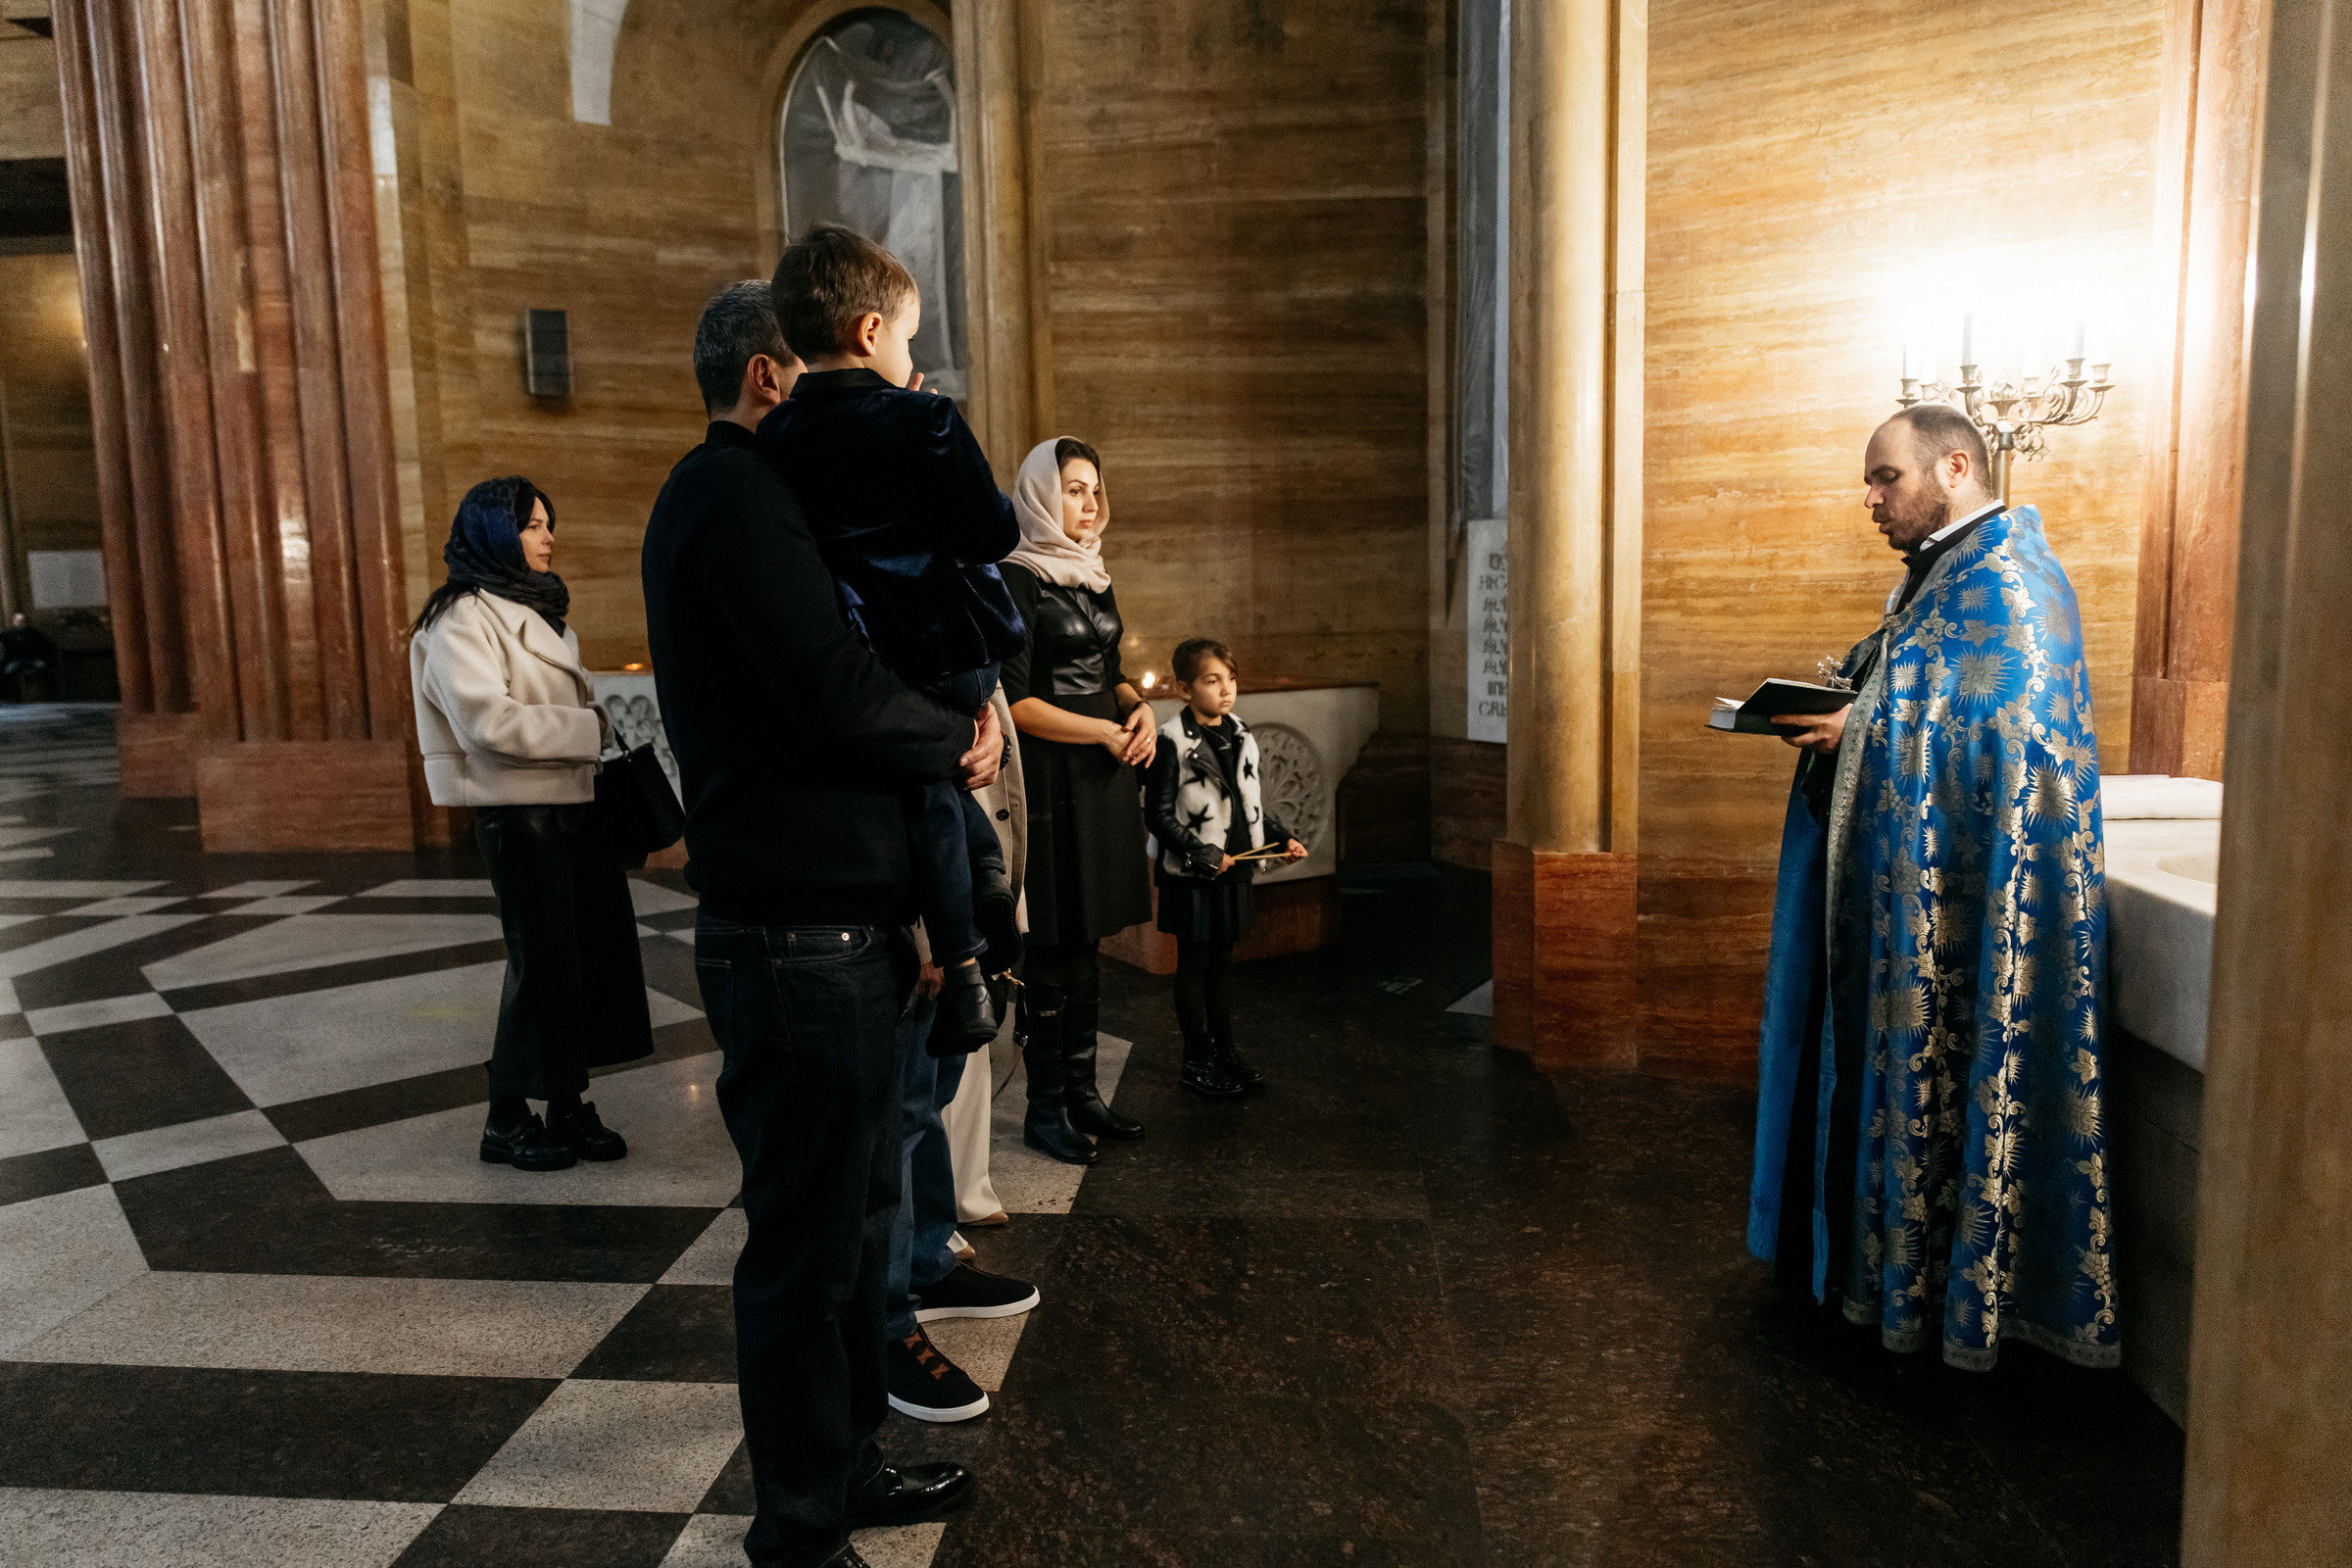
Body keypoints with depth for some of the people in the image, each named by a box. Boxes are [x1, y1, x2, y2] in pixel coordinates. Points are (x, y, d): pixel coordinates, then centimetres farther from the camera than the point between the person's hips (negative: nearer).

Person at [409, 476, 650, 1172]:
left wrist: (604, 715, 10)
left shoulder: (538, 611, 21)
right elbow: (486, 719, -22)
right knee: (542, 963, -2)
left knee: (596, 953, 8)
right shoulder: (463, 618, -9)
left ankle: (568, 1108, 20)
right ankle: (507, 1120, 14)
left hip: (576, 806, 9)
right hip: (520, 814, -9)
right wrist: (591, 726, -18)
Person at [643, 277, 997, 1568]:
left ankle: (847, 1464, 37)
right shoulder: (733, 494, -14)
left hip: (833, 924, 11)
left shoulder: (734, 493, 20)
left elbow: (829, 672, 18)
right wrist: (958, 741, -7)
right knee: (807, 1242, 3)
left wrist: (946, 732, 3)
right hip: (799, 937, -11)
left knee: (852, 1214, 20)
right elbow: (839, 690, -24)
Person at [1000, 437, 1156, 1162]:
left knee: (1087, 940, 13)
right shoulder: (1018, 579, -10)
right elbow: (1013, 701, -15)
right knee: (1051, 946, -1)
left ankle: (1081, 1090, 23)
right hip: (1052, 779, -8)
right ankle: (1044, 1109, 11)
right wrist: (1108, 732, -12)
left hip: (1105, 775, 8)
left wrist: (1140, 710, 1)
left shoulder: (1094, 576, 14)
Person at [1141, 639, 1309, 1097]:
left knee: (1221, 962, 16)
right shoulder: (1171, 742, -13)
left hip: (1234, 871, 6)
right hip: (1191, 877, -6)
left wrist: (1283, 838, 7)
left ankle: (1224, 1049, 28)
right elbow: (1158, 814, -14)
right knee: (1193, 965, 5)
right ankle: (1197, 1060, 17)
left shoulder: (1241, 736, 9)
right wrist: (1202, 854, -20)